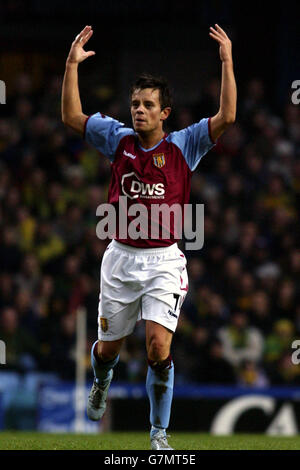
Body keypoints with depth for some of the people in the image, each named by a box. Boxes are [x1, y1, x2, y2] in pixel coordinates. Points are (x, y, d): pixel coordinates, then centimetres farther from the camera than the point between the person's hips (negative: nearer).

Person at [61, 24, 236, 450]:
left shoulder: (183, 146, -3)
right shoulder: (119, 139, 3)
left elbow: (227, 117, -14)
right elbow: (71, 117, 3)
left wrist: (227, 62, -18)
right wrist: (72, 65, -5)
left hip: (164, 261, -3)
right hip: (121, 258, 3)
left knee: (159, 346, -16)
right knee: (108, 346, 15)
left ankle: (160, 433, -3)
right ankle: (101, 383, 52)